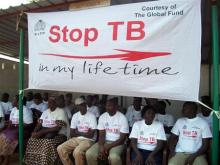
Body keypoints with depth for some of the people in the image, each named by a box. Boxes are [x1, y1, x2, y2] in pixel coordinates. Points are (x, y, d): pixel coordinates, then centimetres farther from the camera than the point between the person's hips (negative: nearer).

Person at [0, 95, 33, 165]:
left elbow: (29, 124, -19)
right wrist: (9, 125, -7)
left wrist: (15, 125, -19)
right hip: (13, 128, 8)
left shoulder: (26, 111, -16)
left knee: (8, 138, -25)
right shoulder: (13, 109, 10)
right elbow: (10, 120, 16)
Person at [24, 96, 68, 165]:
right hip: (45, 132, 6)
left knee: (48, 143, -33)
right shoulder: (45, 112, 12)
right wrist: (35, 132, -15)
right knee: (32, 140, -16)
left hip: (59, 134, -6)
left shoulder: (60, 112, -10)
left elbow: (57, 128, -20)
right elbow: (39, 124, 7)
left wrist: (41, 132, -23)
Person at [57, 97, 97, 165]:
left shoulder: (92, 116, -11)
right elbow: (72, 133, 4)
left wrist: (77, 132, -4)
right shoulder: (75, 116, 5)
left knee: (77, 152, -32)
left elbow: (91, 135, -16)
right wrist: (85, 133, -8)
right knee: (60, 149, -13)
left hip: (88, 140, -5)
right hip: (76, 139, 6)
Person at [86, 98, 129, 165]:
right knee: (89, 153, -20)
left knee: (113, 157, -35)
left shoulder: (122, 118, -11)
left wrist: (108, 147, -19)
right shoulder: (102, 117, 2)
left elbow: (122, 139, -12)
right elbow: (101, 135, -1)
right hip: (104, 142, 4)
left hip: (117, 143, -4)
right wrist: (101, 147, -19)